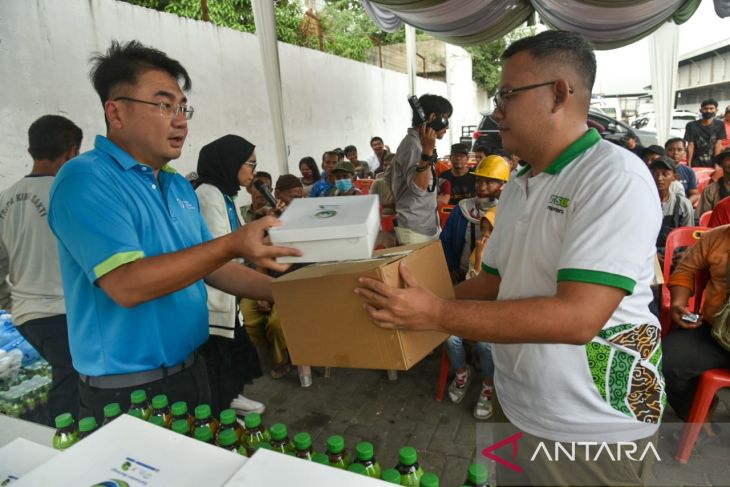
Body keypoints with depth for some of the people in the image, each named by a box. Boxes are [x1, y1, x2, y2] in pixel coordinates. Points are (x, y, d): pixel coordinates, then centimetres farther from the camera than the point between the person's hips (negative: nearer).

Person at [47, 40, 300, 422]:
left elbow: (206, 266, 9)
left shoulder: (179, 186, 7)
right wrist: (232, 244, -32)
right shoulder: (85, 180, -17)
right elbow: (126, 285, -28)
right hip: (125, 392, -7)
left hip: (191, 371, 8)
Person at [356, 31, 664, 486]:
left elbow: (576, 318, -29)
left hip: (589, 429, -6)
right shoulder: (516, 189, 5)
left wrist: (436, 315, -29)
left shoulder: (615, 177, -20)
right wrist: (414, 303, -3)